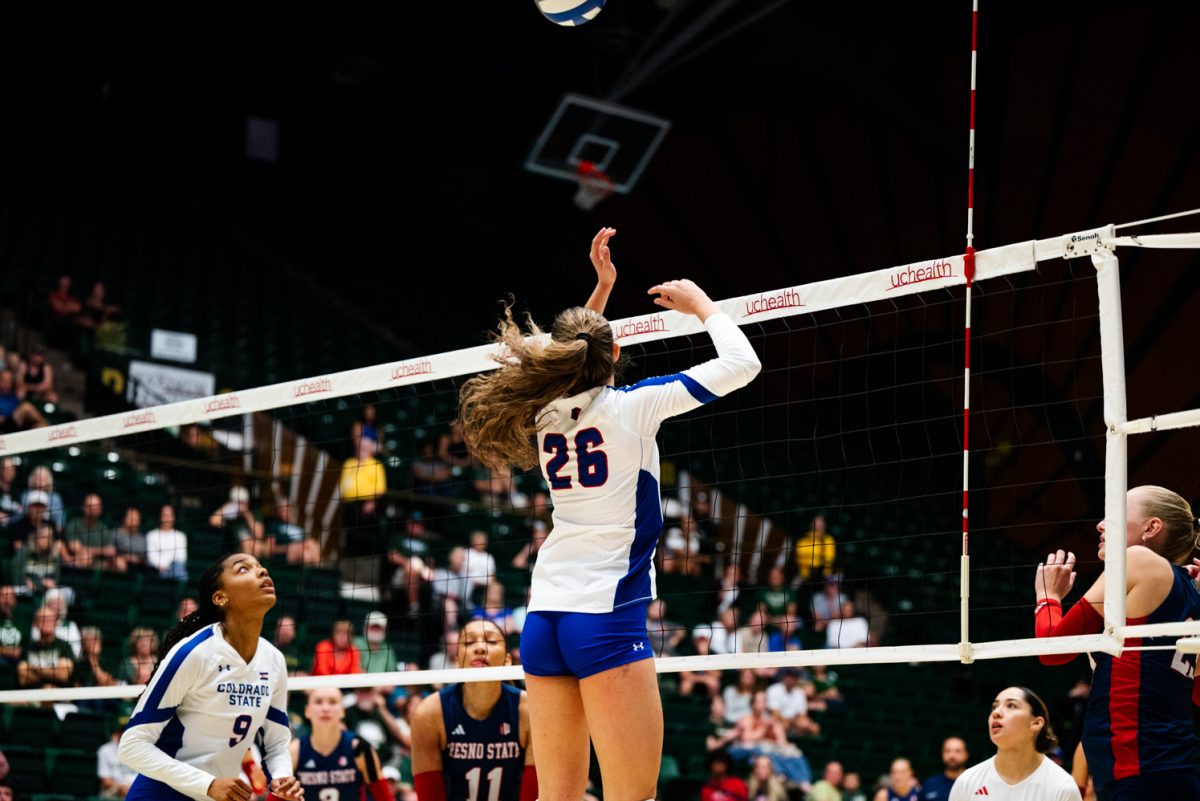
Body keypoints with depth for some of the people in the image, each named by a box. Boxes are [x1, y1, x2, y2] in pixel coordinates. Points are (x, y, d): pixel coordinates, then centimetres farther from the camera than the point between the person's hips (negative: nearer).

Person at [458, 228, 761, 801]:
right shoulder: (631, 406, -6)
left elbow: (569, 357, 35)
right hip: (606, 617, -6)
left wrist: (602, 287, 35)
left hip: (543, 620, 6)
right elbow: (741, 363, -1)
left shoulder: (544, 414, 9)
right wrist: (700, 303, 13)